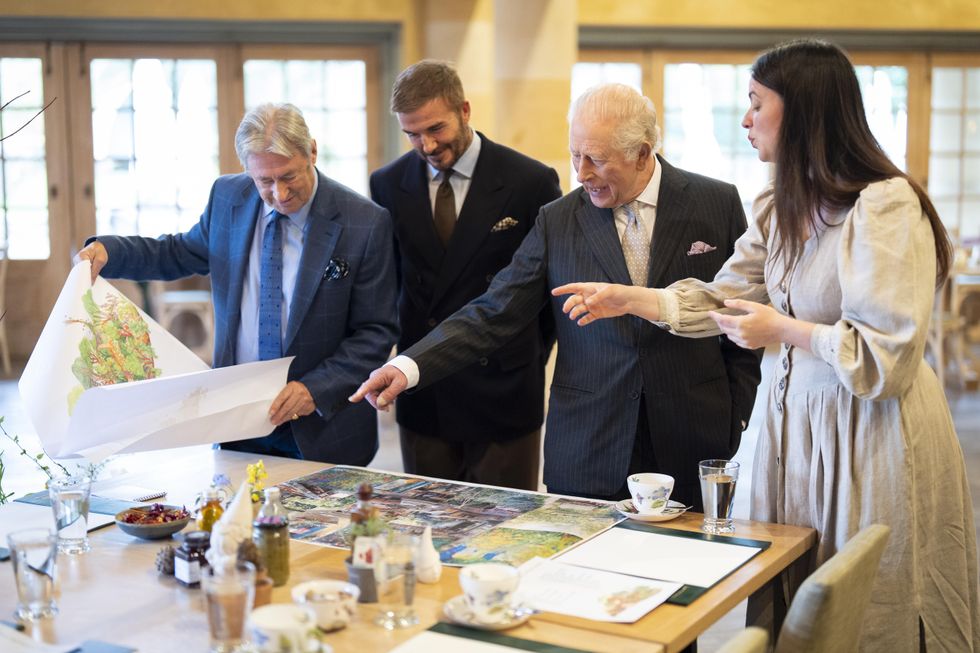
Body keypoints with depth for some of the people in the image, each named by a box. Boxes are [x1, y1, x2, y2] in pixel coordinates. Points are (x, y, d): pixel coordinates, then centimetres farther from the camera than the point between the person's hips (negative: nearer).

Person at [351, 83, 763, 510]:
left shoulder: (717, 204, -1)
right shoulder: (557, 222, 1)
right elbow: (493, 314, -2)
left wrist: (736, 421, 2)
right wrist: (408, 367, -15)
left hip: (694, 446, 0)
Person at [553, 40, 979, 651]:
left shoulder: (886, 206, -19)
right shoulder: (781, 210, 10)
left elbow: (888, 355, -21)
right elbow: (722, 299, 15)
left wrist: (782, 330, -16)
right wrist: (629, 298, 7)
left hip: (873, 434, -8)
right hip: (797, 421, 8)